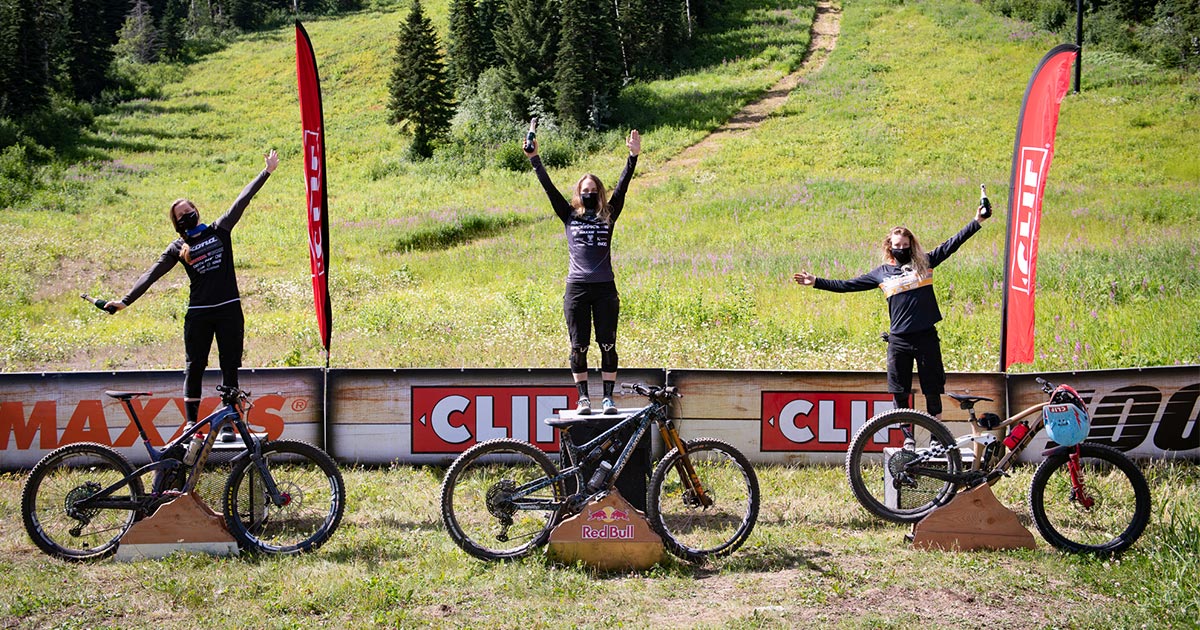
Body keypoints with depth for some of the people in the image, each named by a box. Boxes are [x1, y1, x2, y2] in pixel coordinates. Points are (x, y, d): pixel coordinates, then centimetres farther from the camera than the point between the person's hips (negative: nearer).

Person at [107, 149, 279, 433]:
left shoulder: (220, 230, 8)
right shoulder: (178, 248, 7)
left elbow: (242, 200, 6)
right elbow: (151, 275, 4)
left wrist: (267, 172, 7)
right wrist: (125, 301, -2)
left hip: (229, 310, 0)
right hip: (198, 314, 0)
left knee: (230, 367, 1)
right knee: (194, 367, 2)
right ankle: (191, 423, 7)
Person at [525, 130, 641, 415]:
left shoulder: (608, 217, 10)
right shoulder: (569, 216, 10)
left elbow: (622, 187, 2)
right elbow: (549, 188, 5)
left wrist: (633, 156, -6)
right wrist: (534, 158, 0)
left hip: (605, 289, 0)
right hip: (576, 289, 0)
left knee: (607, 345, 0)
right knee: (579, 346, 2)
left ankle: (608, 397, 6)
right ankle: (583, 397, 10)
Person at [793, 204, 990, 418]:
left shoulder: (923, 263, 6)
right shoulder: (882, 272, 8)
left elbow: (951, 245, 4)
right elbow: (848, 285, 10)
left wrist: (977, 222, -1)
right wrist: (816, 281, 7)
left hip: (926, 337, -1)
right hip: (899, 340, 1)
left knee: (933, 391, 3)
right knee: (899, 394, 5)